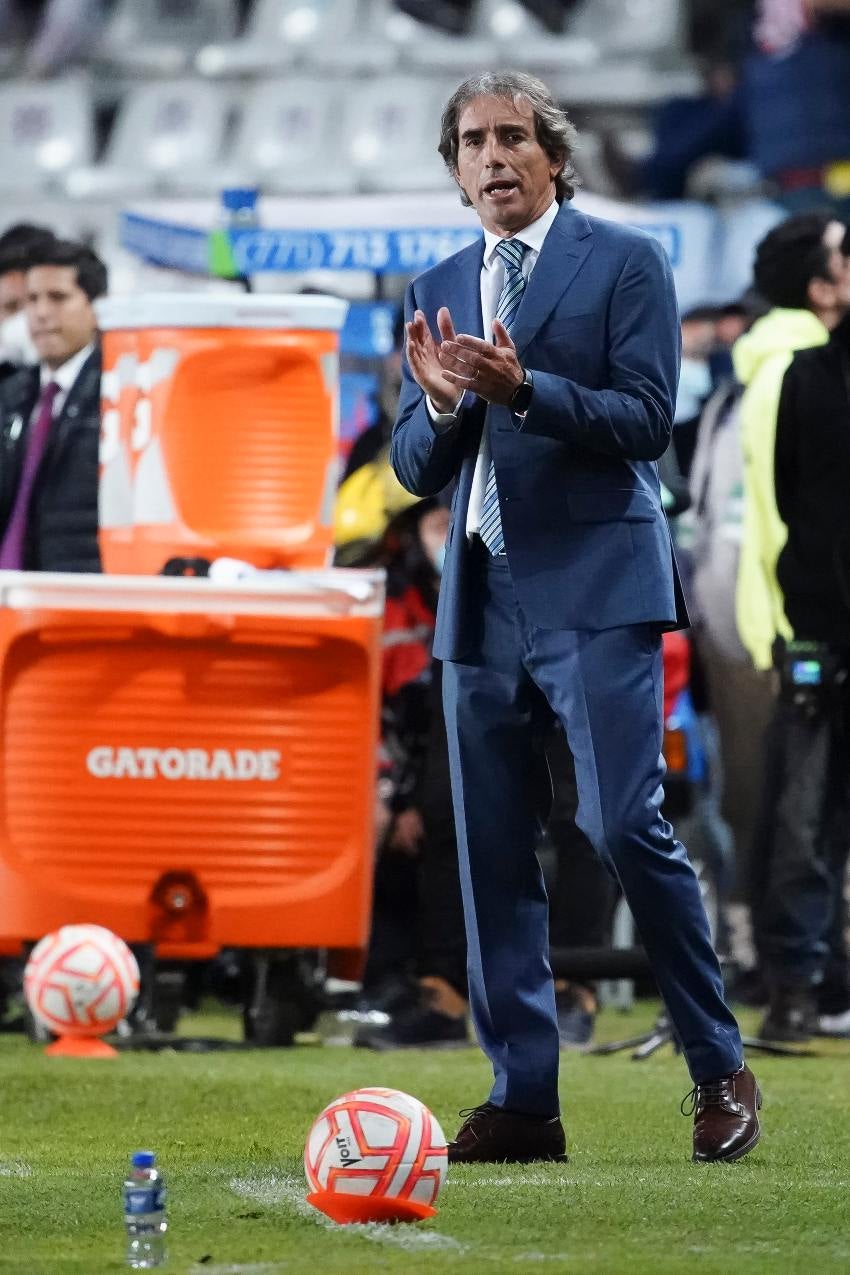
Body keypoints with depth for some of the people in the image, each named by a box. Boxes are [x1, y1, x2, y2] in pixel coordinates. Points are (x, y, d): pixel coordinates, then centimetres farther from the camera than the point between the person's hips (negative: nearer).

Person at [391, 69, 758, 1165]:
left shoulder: (626, 263, 1)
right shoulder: (437, 292, 16)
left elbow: (646, 420, -8)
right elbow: (415, 469, 14)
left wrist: (522, 389, -21)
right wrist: (439, 403, -8)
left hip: (594, 586, -5)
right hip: (480, 600, 5)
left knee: (623, 823, -14)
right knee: (491, 854, 3)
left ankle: (720, 1072, -2)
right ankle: (521, 1103, 8)